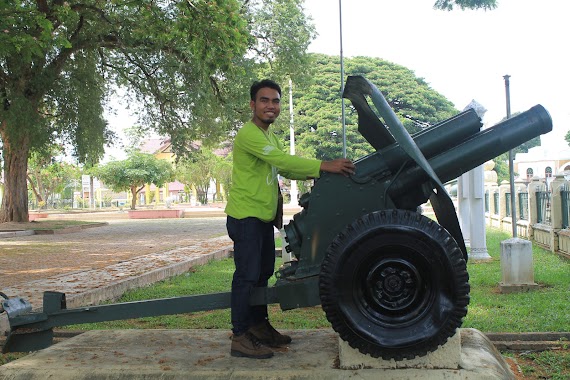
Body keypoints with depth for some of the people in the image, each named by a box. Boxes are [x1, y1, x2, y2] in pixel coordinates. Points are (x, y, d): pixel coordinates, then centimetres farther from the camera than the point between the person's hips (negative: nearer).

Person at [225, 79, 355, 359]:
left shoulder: (269, 137, 18)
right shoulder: (248, 134, -16)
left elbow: (283, 169, 17)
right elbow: (282, 159, -27)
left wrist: (314, 173, 1)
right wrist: (324, 166, -29)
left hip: (264, 216, 10)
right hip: (246, 216, -10)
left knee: (263, 273, 16)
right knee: (247, 275, -8)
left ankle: (258, 325, 29)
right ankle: (240, 338, 0)